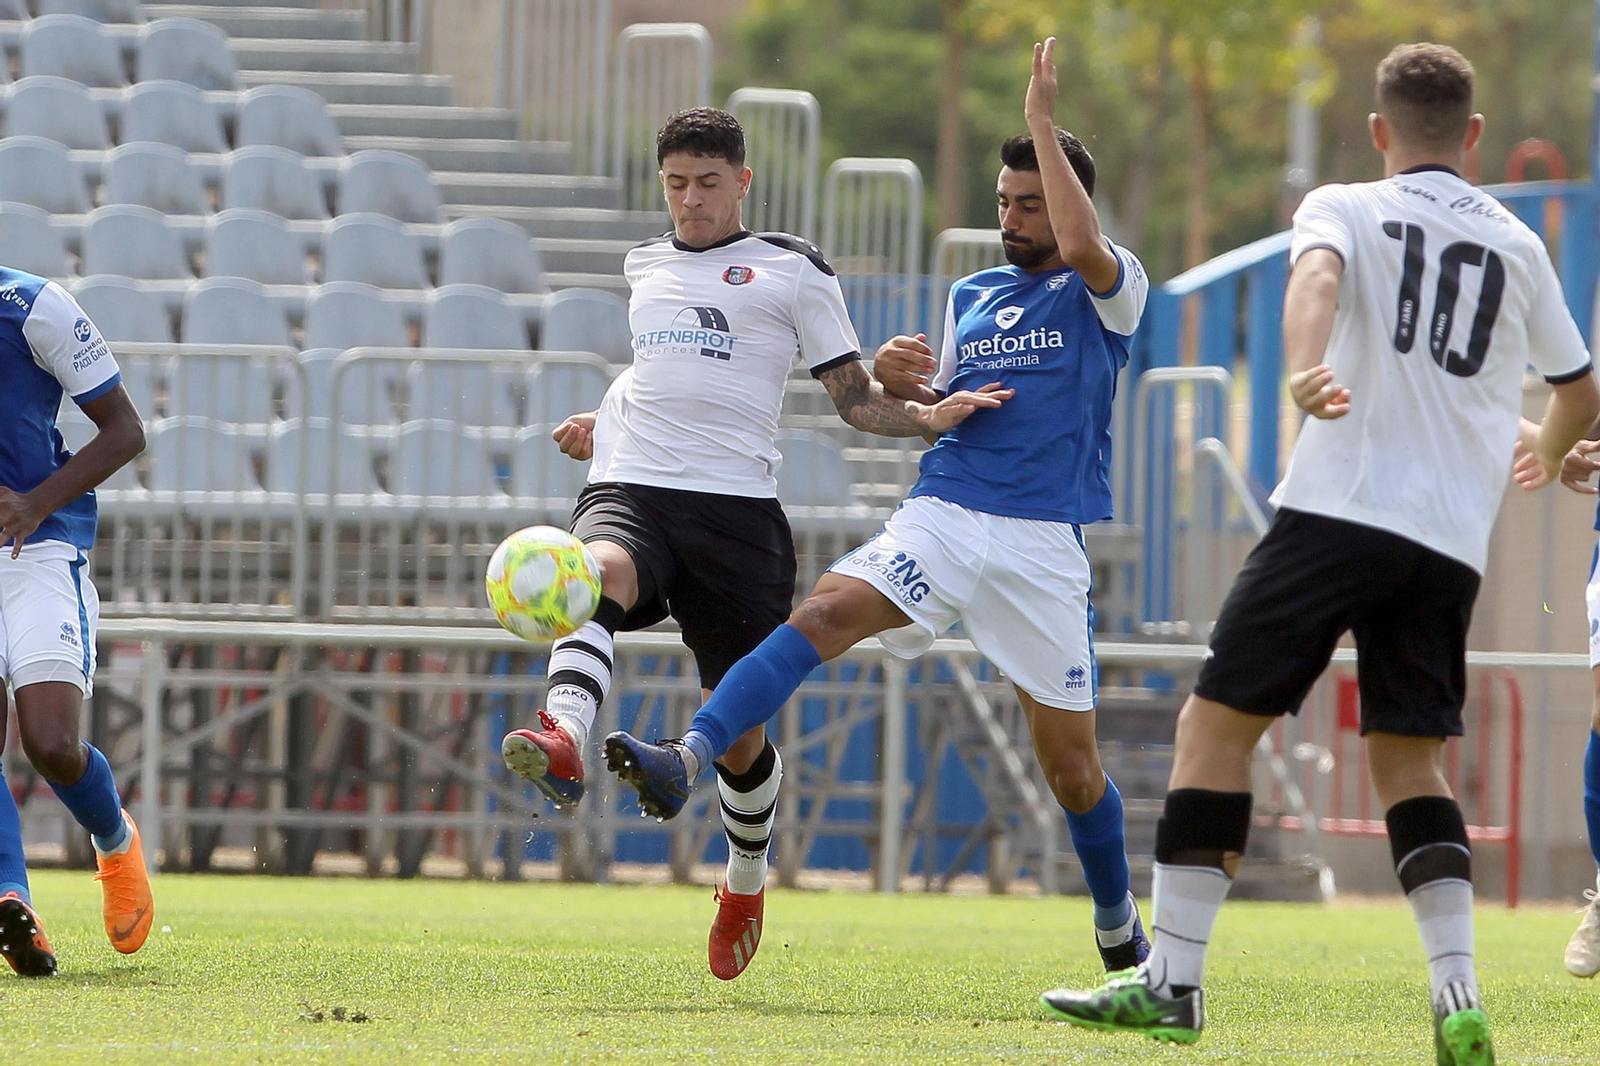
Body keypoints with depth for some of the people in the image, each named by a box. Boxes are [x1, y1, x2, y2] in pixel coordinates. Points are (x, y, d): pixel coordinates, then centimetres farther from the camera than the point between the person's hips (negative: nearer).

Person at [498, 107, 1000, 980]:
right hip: (629, 486, 2)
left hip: (734, 501, -2)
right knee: (602, 572, -36)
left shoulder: (793, 270, 9)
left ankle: (746, 882, 28)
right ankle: (563, 739, -62)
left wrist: (925, 416, -10)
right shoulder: (646, 264, 23)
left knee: (738, 726, 1)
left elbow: (853, 397, 8)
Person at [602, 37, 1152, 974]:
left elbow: (1082, 248, -24)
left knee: (1071, 758, 3)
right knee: (824, 614, -25)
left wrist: (1044, 122, -16)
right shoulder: (970, 296, 18)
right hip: (941, 518, 4)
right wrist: (903, 383, 2)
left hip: (1043, 546, -3)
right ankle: (688, 761, -42)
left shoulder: (1108, 291, 0)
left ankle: (1120, 932, 25)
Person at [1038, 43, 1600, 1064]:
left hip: (1341, 510, -4)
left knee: (1217, 722, 3)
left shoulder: (1345, 207, 8)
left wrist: (1305, 371, -36)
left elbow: (1318, 274, -16)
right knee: (1409, 756, 10)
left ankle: (1173, 982, -1)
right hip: (1455, 543, 4)